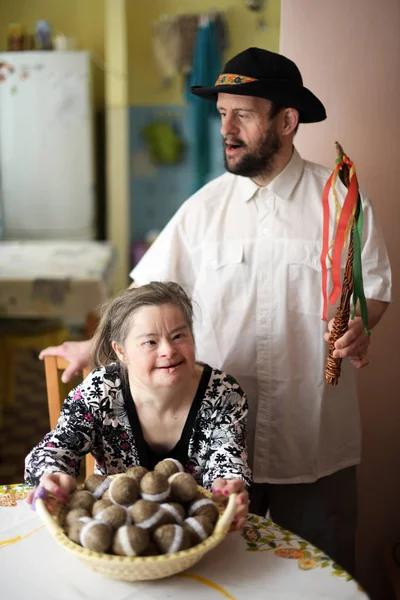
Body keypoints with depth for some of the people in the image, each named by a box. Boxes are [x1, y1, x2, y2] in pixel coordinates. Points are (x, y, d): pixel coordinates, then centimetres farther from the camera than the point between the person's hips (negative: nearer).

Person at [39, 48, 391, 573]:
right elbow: (148, 291, 7)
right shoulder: (207, 204, 2)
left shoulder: (340, 199, -4)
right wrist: (94, 346, 4)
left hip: (314, 440, -1)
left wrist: (360, 328, -17)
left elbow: (375, 290, 3)